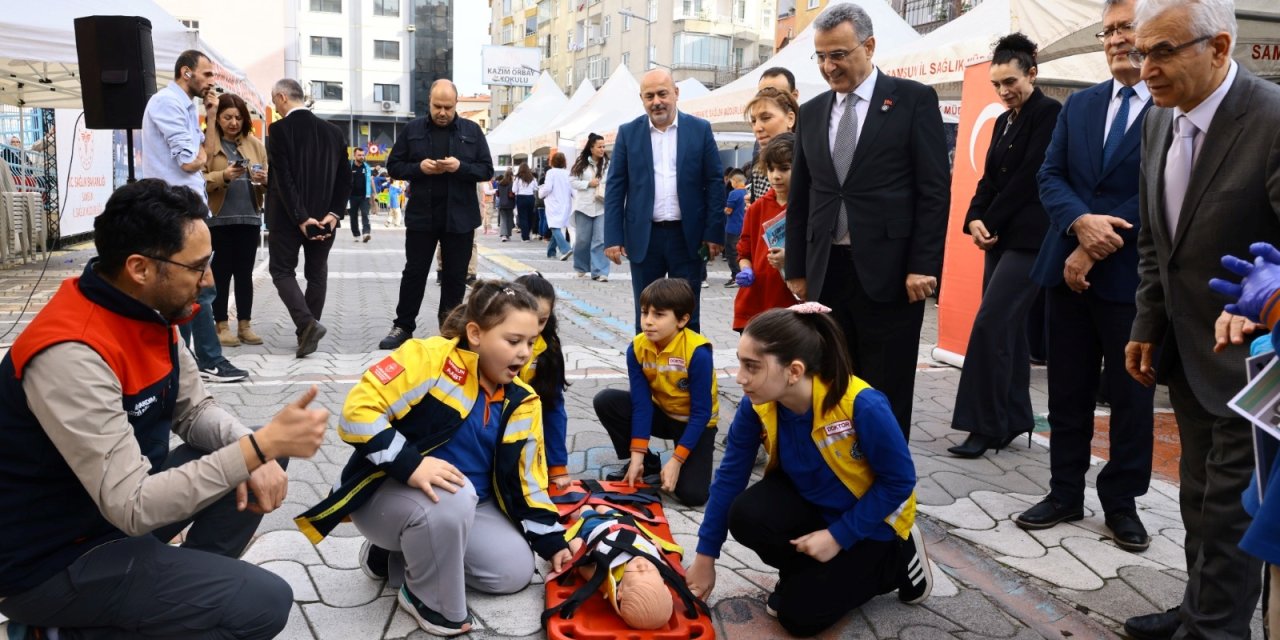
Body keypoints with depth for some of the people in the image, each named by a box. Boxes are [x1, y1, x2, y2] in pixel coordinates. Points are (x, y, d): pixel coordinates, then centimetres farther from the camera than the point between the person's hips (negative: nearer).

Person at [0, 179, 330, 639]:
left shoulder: (150, 310, -4)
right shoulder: (71, 354, -31)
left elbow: (194, 410, 5)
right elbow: (133, 506, -32)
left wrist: (259, 452, -15)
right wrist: (261, 444, -32)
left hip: (122, 506, 9)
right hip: (53, 558, -9)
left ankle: (191, 588, 11)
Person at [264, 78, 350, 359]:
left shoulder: (279, 129, -10)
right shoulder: (333, 131, 6)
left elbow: (284, 178, -16)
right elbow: (345, 178, 2)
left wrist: (301, 218, -15)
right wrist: (333, 213, -3)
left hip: (288, 217, -4)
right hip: (324, 216, 5)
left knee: (282, 270, 6)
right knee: (317, 273, 13)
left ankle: (307, 324, -13)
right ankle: (309, 330, 19)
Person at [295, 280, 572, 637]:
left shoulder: (521, 402, 1)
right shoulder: (430, 358, -21)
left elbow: (525, 478, 6)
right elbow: (358, 411, -27)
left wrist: (552, 541, 1)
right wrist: (409, 464, -36)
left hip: (468, 504, 7)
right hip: (386, 490, -7)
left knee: (515, 571, -7)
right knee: (452, 498, -37)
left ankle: (404, 548, 14)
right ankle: (429, 598, -7)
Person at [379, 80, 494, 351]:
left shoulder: (472, 131, 4)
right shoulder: (413, 129, 5)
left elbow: (487, 170, 2)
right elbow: (393, 165, 6)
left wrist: (460, 167, -16)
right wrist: (419, 168, -13)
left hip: (459, 217, 0)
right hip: (421, 215, 0)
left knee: (456, 275, 7)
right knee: (414, 272, 5)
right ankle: (403, 326, 15)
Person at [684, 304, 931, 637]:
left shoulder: (863, 407, -36)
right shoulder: (757, 407, -22)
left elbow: (898, 482, -22)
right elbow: (730, 477, -12)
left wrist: (838, 536, -23)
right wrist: (705, 557, -7)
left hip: (871, 517, -4)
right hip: (809, 500, 4)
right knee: (747, 516, -27)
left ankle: (897, 558, 11)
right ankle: (806, 571, 6)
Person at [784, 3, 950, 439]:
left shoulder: (914, 99, 0)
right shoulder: (812, 112, 13)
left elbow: (935, 190, -5)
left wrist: (922, 266, -11)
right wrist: (796, 269, 12)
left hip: (889, 271, -4)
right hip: (827, 272, 4)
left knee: (887, 396, 4)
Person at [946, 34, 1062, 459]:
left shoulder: (1050, 113, -8)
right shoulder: (1004, 121, 16)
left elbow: (1031, 176, -14)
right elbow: (990, 178, 13)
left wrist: (991, 222, -9)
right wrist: (976, 220, -5)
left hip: (1030, 238, -8)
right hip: (1002, 237, 8)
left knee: (990, 324, -14)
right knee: (1008, 328, 9)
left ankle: (987, 426, -8)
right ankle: (1013, 420, 17)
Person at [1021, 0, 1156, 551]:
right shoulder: (1079, 105, 11)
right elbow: (1050, 175, 4)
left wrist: (1096, 250, -15)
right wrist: (1082, 223, -16)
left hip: (1134, 276, -4)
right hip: (1069, 269, 5)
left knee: (1131, 396, 7)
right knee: (1067, 391, 11)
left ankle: (1122, 501, 23)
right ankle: (1065, 492, 24)